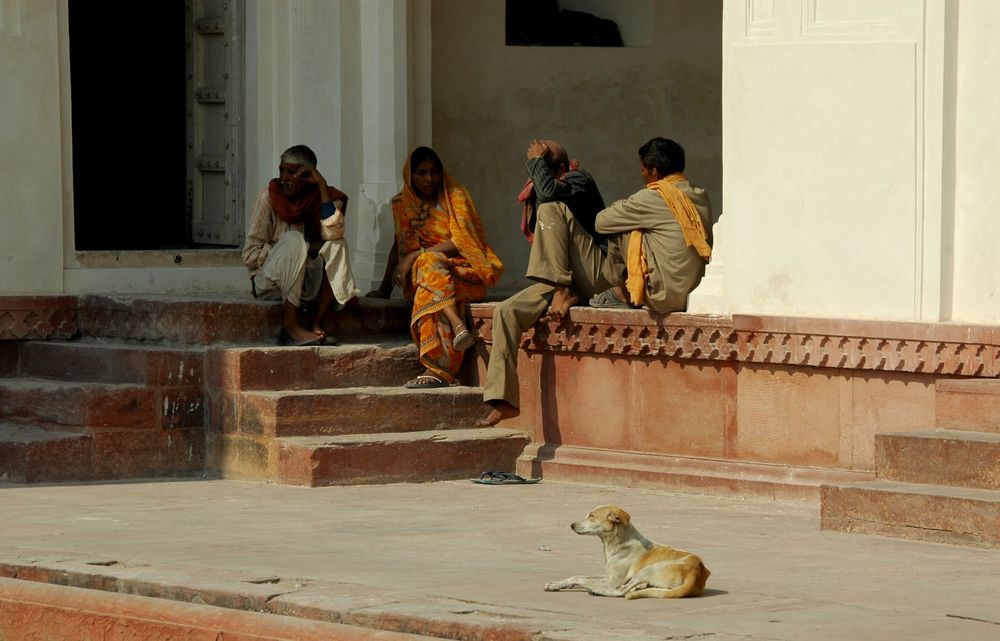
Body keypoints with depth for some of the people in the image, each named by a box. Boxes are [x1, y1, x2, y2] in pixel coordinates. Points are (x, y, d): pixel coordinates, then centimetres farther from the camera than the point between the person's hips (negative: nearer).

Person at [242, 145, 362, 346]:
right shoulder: (268, 197, -6)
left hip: (306, 284, 3)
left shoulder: (319, 198, 1)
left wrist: (322, 185, -16)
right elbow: (250, 255, -10)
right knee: (293, 239, -30)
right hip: (268, 282, -3)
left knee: (337, 245, -22)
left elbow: (333, 230, -21)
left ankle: (318, 325, -29)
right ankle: (290, 326, -36)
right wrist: (303, 249, -16)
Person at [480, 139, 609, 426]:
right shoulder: (537, 194, 17)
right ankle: (504, 400, -17)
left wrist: (536, 161, -12)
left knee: (551, 209, -24)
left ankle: (565, 294, -27)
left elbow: (550, 192, -26)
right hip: (559, 279, 8)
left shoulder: (579, 180, -5)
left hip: (598, 276, -8)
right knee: (506, 311, -14)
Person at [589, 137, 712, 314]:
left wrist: (621, 207, 21)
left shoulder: (650, 198, -11)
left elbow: (601, 222, 0)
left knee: (618, 228, 3)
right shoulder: (701, 196, 9)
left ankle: (623, 293, 17)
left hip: (666, 298, -7)